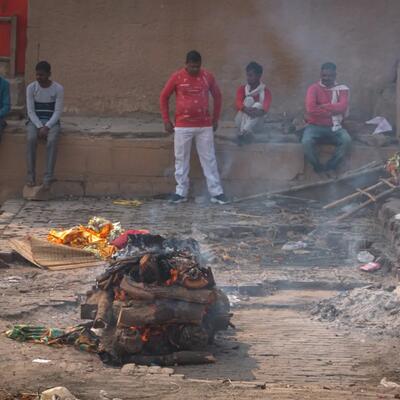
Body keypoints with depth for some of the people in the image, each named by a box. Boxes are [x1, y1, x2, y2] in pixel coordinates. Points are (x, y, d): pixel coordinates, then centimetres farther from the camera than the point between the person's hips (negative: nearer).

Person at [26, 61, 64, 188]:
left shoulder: (58, 89, -6)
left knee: (52, 141, -33)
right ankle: (31, 177, -27)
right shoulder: (31, 87, -3)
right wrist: (40, 127, -18)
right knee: (31, 139, -32)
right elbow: (31, 111, -5)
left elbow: (57, 112, -8)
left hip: (51, 121, -1)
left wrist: (46, 127, -21)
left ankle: (48, 179, -33)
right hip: (34, 121, 1)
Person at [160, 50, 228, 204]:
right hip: (182, 126, -1)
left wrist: (215, 119, 9)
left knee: (209, 159, 3)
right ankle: (181, 192, 14)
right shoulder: (176, 77, -6)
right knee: (181, 160, 5)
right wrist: (166, 120, 1)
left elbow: (217, 96, 12)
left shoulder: (208, 76, -1)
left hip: (205, 126, 1)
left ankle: (216, 193, 5)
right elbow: (164, 97, 4)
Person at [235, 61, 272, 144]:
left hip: (256, 125, -1)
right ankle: (245, 131, -38)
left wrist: (259, 112, -45)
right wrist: (246, 109, -39)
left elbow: (266, 107, -21)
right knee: (248, 99, -21)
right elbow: (238, 103, -16)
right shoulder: (242, 89, 4)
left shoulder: (265, 91, -2)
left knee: (258, 105, -28)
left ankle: (244, 132, -46)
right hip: (242, 122, 1)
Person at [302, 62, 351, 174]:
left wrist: (322, 107, -14)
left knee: (347, 140, -30)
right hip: (315, 126, -2)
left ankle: (329, 168, -20)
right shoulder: (314, 88, -1)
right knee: (306, 142, -34)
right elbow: (311, 109, -18)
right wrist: (333, 111, -11)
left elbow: (342, 107, -13)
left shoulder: (342, 89, 6)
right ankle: (319, 168, -12)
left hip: (334, 127, 2)